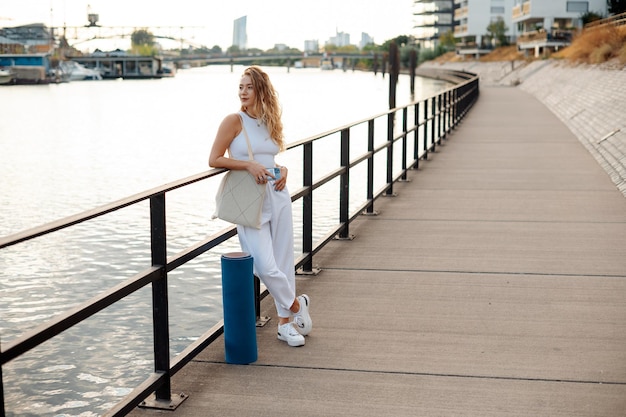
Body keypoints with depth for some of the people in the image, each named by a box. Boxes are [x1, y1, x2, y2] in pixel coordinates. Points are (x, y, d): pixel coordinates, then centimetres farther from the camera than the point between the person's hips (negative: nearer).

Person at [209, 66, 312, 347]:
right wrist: (248, 165, -18)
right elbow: (214, 160, -8)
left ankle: (285, 322, 20)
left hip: (277, 197, 5)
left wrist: (282, 171, 1)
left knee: (283, 262, 7)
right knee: (265, 266, -10)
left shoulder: (270, 122, 10)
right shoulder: (234, 121, -5)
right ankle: (297, 304, 16)